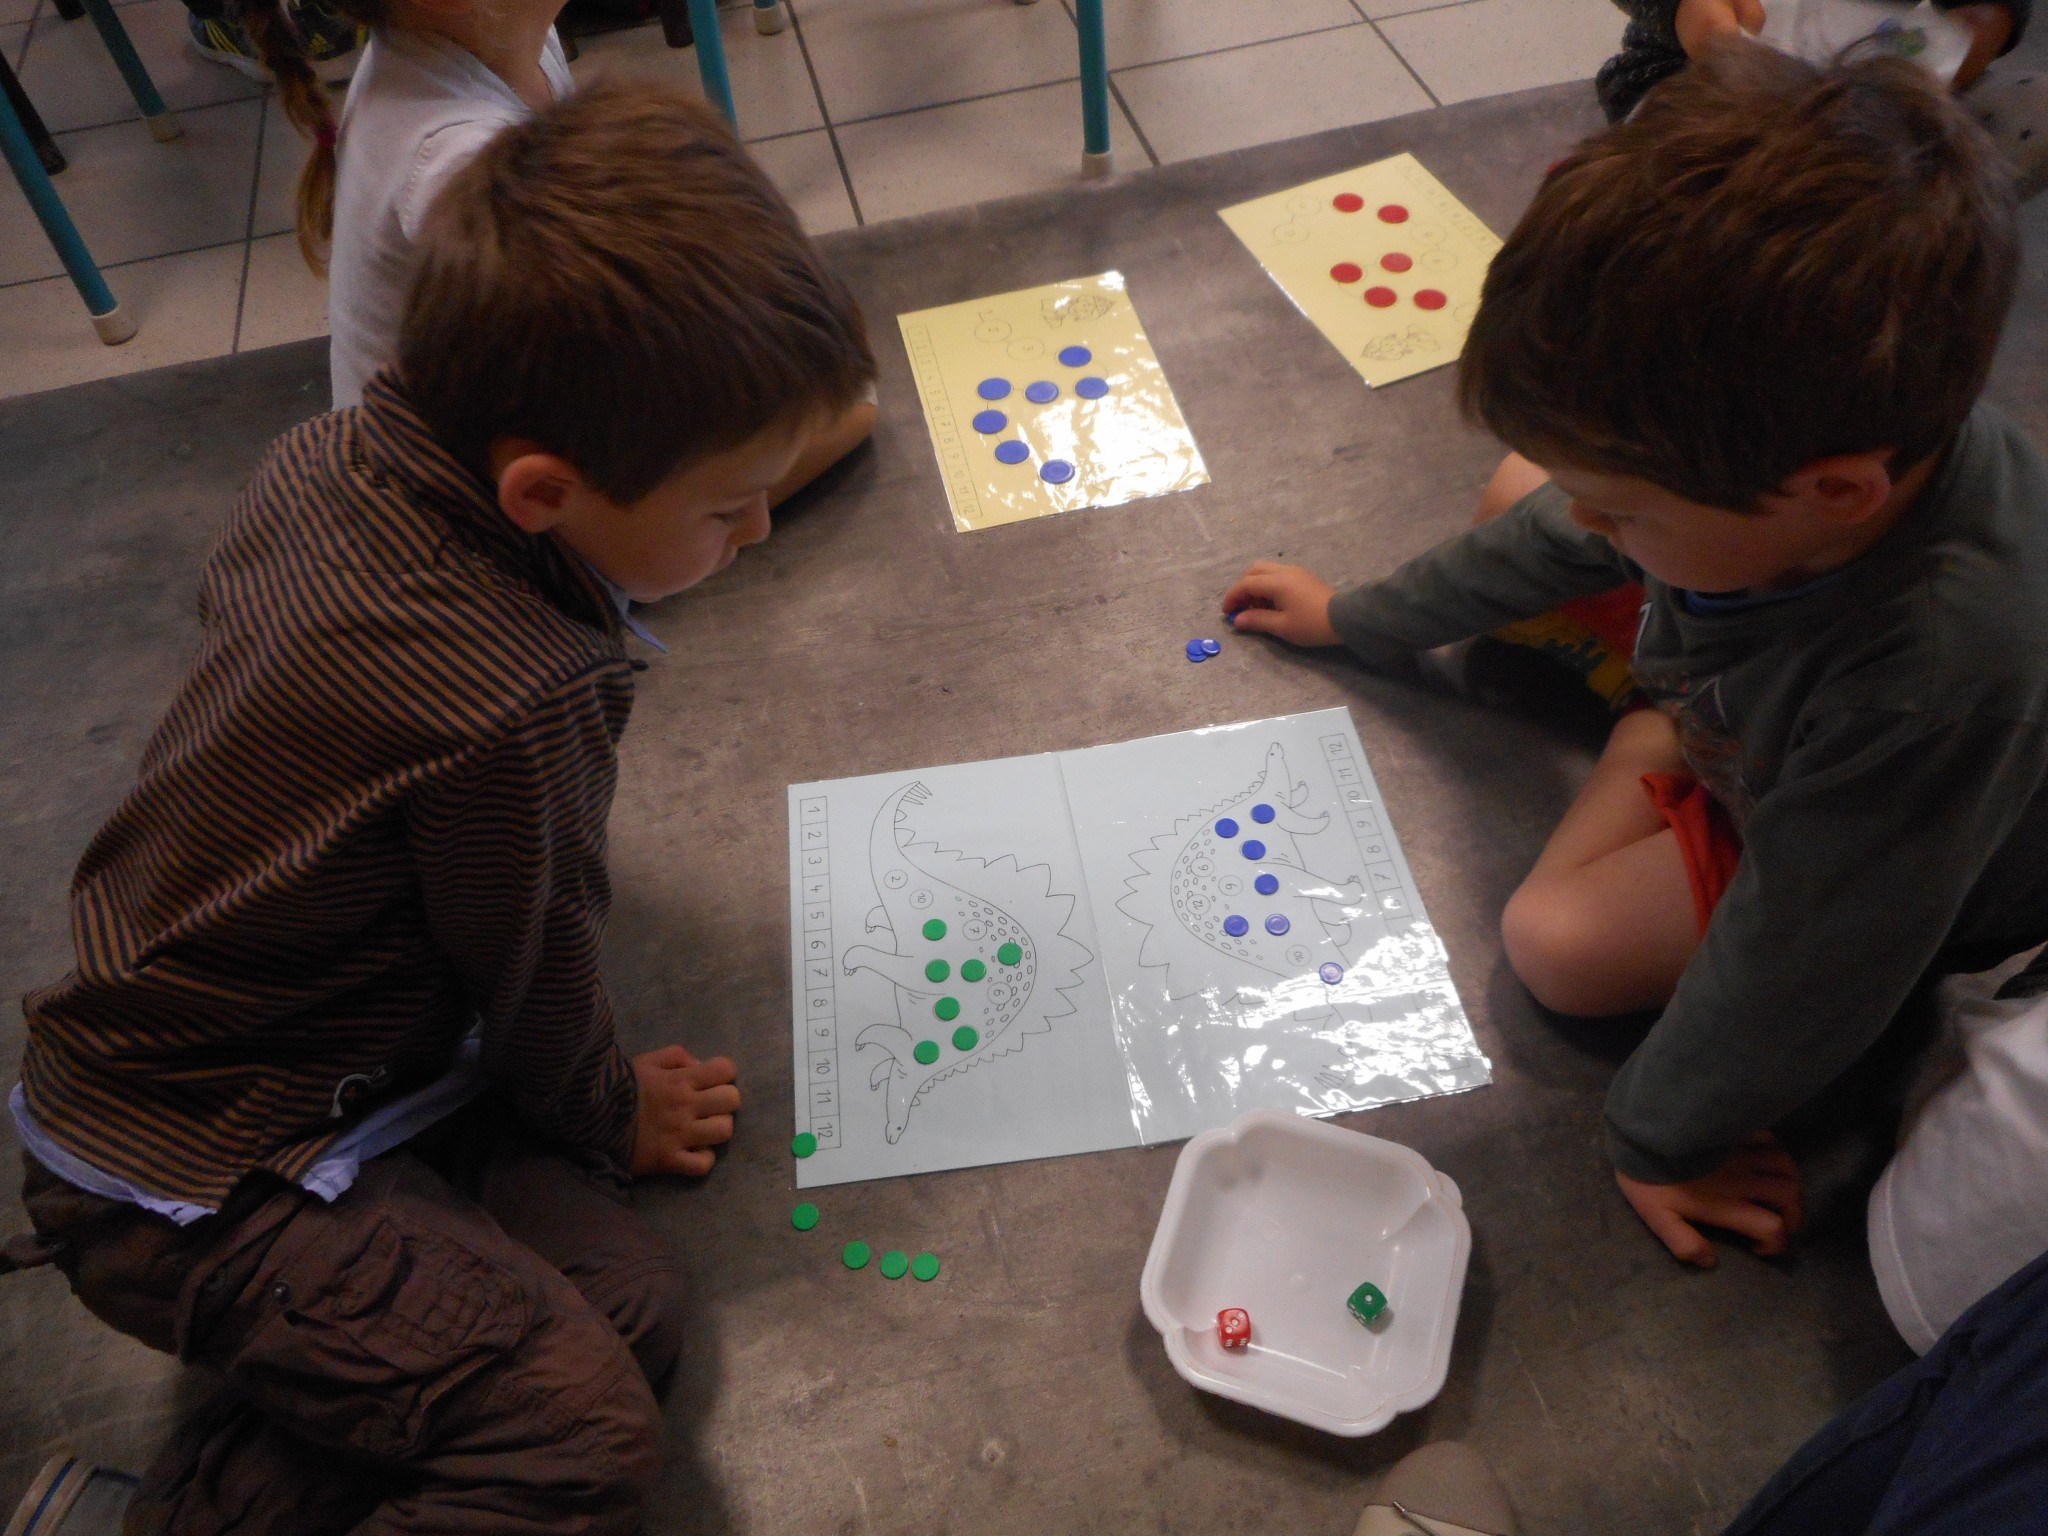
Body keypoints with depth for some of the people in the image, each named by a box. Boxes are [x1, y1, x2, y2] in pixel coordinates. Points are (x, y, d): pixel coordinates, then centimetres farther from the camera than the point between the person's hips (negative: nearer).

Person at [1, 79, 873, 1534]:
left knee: (630, 1299, -2)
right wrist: (611, 1112, 9)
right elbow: (532, 972, -15)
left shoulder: (326, 453, -7)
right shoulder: (518, 703, -33)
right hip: (197, 1180, -8)